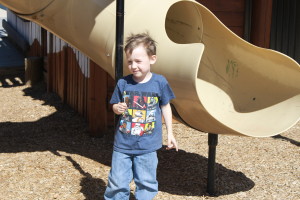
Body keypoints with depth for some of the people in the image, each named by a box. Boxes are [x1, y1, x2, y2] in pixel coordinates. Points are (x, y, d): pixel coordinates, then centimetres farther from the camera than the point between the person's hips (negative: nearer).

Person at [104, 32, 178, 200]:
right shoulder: (123, 83, -5)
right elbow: (115, 105, 8)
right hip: (123, 144, 1)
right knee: (117, 183, 6)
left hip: (147, 146, -1)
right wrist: (117, 108, -17)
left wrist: (170, 133, 9)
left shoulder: (159, 82, -7)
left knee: (146, 183, 11)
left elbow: (165, 107, 5)